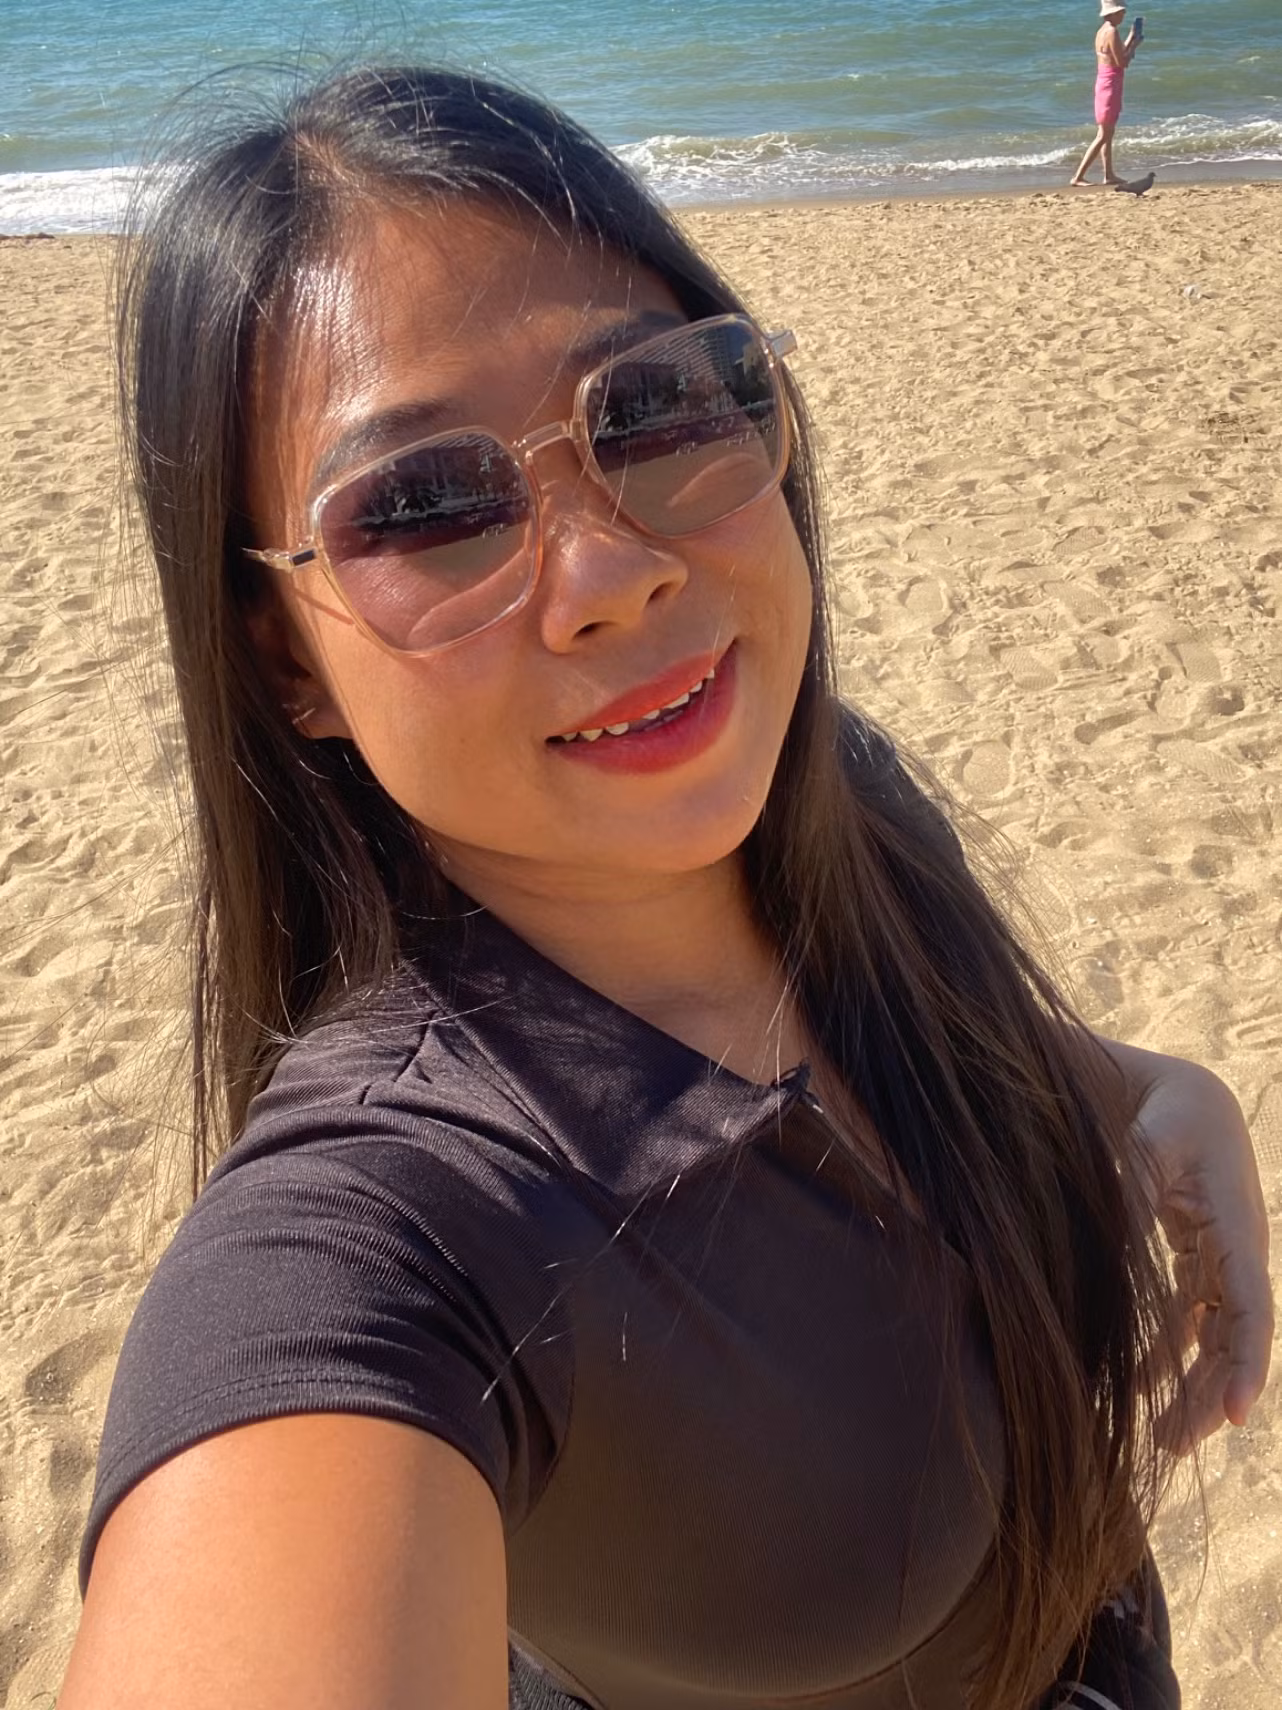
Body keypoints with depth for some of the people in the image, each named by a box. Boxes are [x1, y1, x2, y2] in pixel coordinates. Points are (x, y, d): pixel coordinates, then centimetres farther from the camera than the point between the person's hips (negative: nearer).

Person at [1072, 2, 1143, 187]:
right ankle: (1078, 177, -11)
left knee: (1108, 133, 15)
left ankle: (1109, 175, 20)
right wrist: (1134, 46, -3)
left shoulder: (1101, 31, 11)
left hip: (1103, 84, 10)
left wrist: (1130, 40, 21)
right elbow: (1122, 62, -18)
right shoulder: (1112, 31, -17)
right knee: (1103, 136, -8)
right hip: (1110, 86, -10)